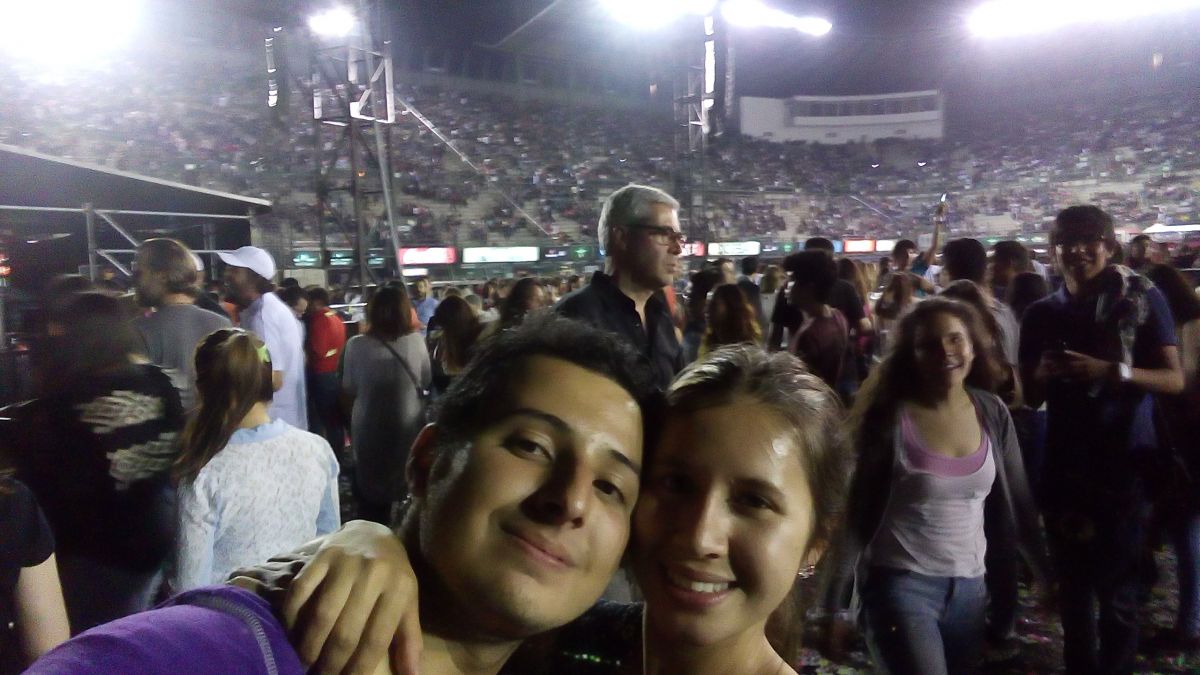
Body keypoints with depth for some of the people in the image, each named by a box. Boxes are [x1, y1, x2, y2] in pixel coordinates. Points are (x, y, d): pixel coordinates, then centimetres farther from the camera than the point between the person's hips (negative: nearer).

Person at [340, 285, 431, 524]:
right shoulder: (416, 341, -12)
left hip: (369, 432, -1)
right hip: (409, 430, 1)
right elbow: (426, 382, 0)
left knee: (372, 500, 17)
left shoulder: (357, 345, -14)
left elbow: (349, 392, -4)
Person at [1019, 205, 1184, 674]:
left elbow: (1174, 380, -8)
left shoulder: (1143, 300, -4)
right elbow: (1031, 397, 7)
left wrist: (1111, 371, -24)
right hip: (1064, 466, 3)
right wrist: (1043, 373, -15)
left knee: (1116, 587, 2)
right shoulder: (1041, 313, 4)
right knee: (1073, 584, 16)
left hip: (1124, 464, -3)